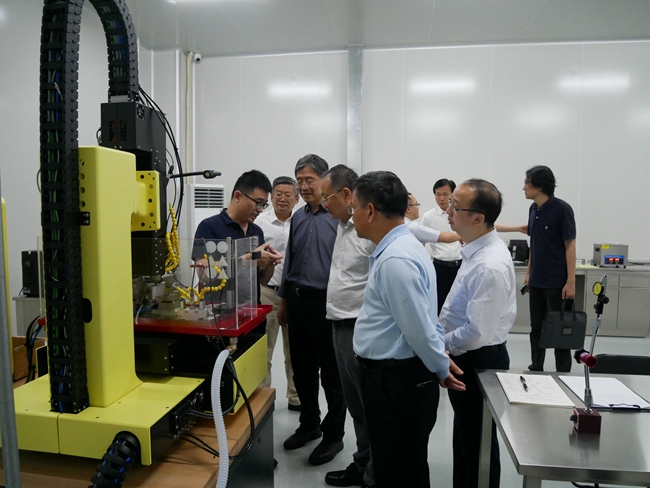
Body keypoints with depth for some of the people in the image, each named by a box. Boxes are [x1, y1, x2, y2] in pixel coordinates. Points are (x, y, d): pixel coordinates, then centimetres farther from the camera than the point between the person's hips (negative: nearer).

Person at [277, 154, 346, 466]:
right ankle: (309, 424, 37)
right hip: (297, 300, 7)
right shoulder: (298, 217, 10)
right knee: (302, 369, 17)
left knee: (331, 373, 8)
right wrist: (284, 300, 18)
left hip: (327, 303, -7)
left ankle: (334, 435, 26)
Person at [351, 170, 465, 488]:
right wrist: (441, 358, 11)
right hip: (392, 380, 10)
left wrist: (441, 370, -7)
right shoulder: (399, 247, 8)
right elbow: (424, 322, 13)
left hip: (396, 386, -9)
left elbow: (420, 329, -23)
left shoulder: (395, 260, -25)